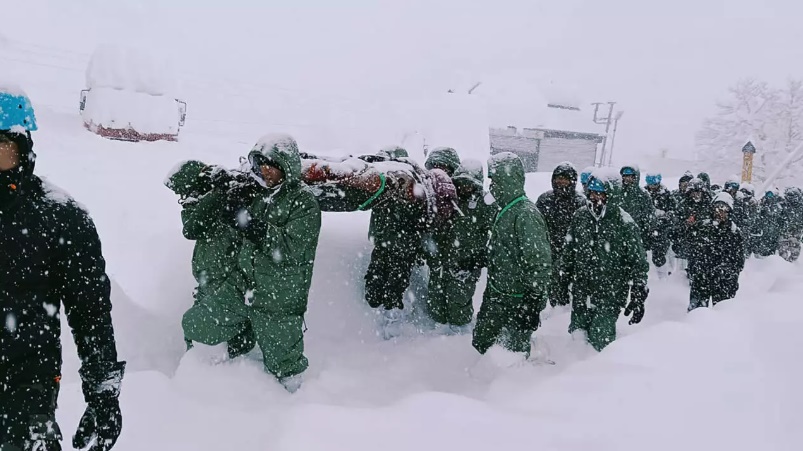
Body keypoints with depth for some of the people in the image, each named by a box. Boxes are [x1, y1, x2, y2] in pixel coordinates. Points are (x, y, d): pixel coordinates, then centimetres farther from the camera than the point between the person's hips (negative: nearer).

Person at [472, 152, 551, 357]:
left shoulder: (526, 214, -22)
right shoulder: (505, 210, 8)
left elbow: (539, 263, -23)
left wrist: (535, 303, -21)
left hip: (518, 301, -9)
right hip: (494, 295, 9)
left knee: (515, 352, 7)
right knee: (480, 344, 18)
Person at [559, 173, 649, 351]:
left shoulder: (625, 224, -12)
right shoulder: (580, 216, 1)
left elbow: (638, 263, -7)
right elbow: (569, 249, 14)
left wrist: (638, 298, -9)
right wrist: (564, 275, 17)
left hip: (610, 297, -5)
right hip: (580, 292, 5)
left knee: (600, 342, -4)